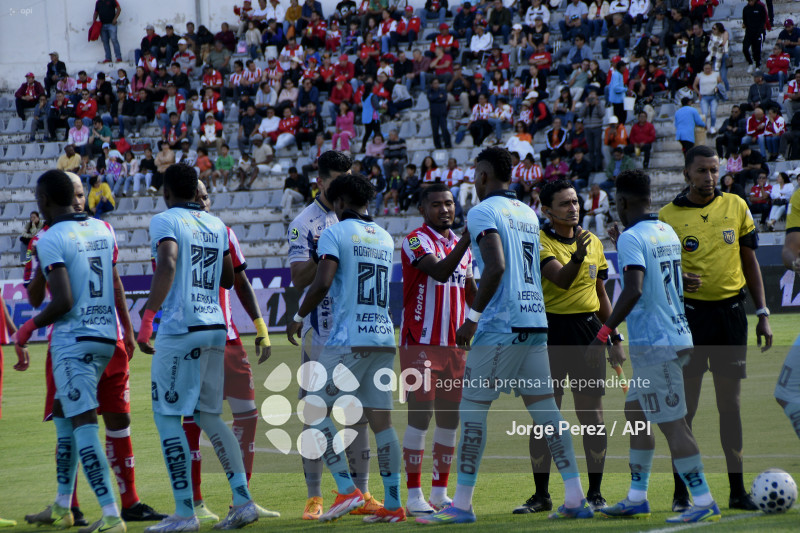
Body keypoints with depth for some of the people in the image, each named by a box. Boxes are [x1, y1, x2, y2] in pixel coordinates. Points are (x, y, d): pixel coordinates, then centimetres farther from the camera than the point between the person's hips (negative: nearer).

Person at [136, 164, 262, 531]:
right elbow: (229, 280, 24)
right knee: (208, 415, 14)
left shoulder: (166, 222, -5)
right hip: (214, 326, 7)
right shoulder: (216, 226, 15)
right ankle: (243, 500, 4)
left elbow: (167, 266, -22)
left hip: (180, 327, -7)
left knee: (167, 416, 0)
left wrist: (148, 316, -23)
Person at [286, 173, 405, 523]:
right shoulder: (384, 238, 17)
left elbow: (322, 283, -16)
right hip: (384, 337, 7)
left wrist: (298, 317, -1)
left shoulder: (335, 233, -5)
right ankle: (393, 504, 6)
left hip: (348, 339, -7)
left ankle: (347, 490, -9)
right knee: (381, 420, 8)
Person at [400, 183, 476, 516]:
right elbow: (439, 272, -26)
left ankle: (440, 492, 15)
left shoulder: (461, 245, 16)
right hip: (421, 343, -7)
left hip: (455, 344, 7)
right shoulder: (417, 241, -8)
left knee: (449, 418, 8)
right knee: (420, 415, -6)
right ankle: (414, 495, -3)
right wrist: (467, 238, -33)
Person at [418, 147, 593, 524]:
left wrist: (473, 316, -16)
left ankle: (462, 504, -1)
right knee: (543, 406, 8)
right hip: (536, 321, 7)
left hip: (500, 325, -7)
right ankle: (575, 498, 4)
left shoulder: (483, 213, -7)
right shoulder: (528, 214, 17)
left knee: (472, 408, -1)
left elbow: (496, 267, -19)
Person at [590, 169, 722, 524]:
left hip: (653, 344, -9)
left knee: (672, 424, -6)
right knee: (634, 411, 18)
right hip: (677, 337, 9)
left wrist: (603, 336, -26)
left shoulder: (631, 238, -15)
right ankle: (637, 498, 22)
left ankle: (704, 503, -6)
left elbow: (633, 290, -27)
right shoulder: (668, 232, 11)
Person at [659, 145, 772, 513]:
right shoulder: (668, 216, 0)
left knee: (730, 402, 5)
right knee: (685, 403, -3)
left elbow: (750, 262, 12)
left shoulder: (736, 207, 7)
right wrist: (676, 282, -20)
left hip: (730, 310, 2)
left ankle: (737, 491, 10)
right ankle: (680, 492, 3)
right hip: (689, 313, -2)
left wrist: (762, 313, 8)